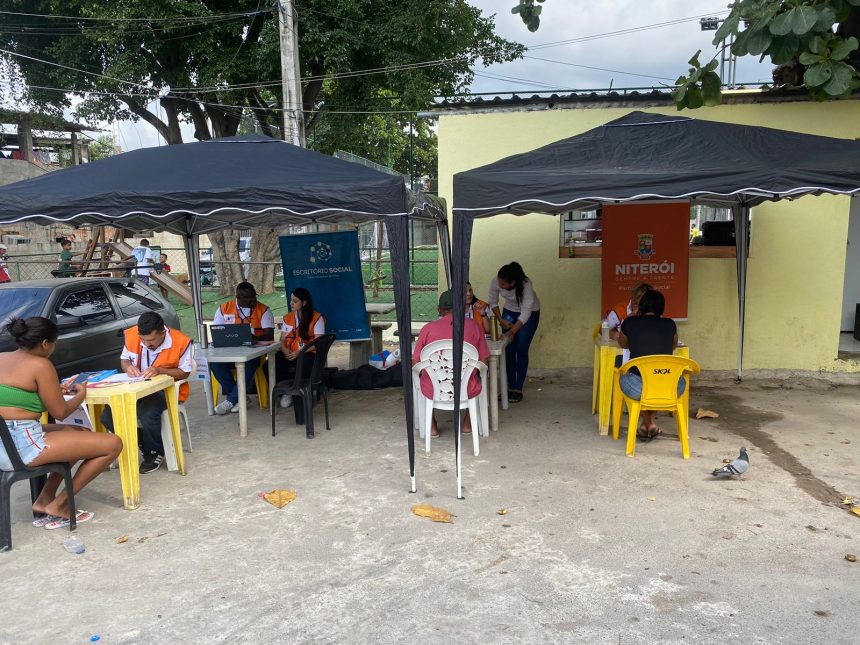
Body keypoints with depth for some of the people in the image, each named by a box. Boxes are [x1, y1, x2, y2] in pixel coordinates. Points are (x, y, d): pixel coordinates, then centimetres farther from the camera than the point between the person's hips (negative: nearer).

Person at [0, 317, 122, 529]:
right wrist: (81, 393, 13)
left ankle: (45, 498, 18)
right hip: (21, 446, -10)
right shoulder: (40, 365, -13)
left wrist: (55, 391, 23)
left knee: (81, 434, 28)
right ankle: (59, 504, 5)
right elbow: (60, 412, -6)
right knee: (112, 444, -7)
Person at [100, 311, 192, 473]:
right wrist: (128, 367, -16)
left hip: (166, 389, -5)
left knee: (148, 413, -35)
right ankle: (143, 442, 10)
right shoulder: (132, 335, -7)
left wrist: (160, 370, -28)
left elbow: (184, 372, -12)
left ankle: (155, 453, -6)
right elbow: (123, 359, 9)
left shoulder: (180, 341, -19)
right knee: (107, 417, -14)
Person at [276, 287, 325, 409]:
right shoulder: (287, 318, 16)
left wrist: (300, 352, -20)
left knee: (305, 367, -39)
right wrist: (285, 350, -10)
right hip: (289, 354, 4)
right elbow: (282, 340, 14)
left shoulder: (317, 317, -1)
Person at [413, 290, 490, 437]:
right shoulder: (473, 325, -3)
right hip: (467, 392, 0)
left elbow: (415, 363, -1)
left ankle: (432, 427, 34)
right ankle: (467, 424, 36)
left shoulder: (428, 328, -6)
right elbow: (483, 361, 1)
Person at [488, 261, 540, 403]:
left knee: (521, 350, -7)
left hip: (529, 313, -4)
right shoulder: (496, 282, -26)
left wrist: (511, 332, -44)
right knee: (508, 350, -1)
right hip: (509, 312, 4)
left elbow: (525, 314, -36)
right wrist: (501, 320, -13)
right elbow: (493, 302, -6)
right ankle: (510, 387, 8)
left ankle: (518, 389, 0)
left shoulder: (525, 285, -37)